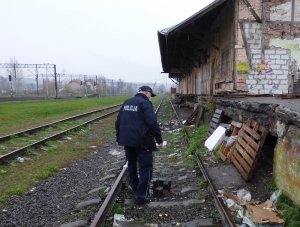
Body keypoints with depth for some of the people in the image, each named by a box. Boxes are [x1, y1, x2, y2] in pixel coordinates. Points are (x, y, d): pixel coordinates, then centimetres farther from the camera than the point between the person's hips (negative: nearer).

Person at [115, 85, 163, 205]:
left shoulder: (126, 102, 13)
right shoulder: (145, 103, -11)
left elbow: (118, 121, 17)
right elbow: (152, 123, -20)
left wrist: (119, 137, 23)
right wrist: (159, 139, -12)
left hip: (126, 140, 8)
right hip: (142, 141, -7)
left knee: (132, 164, 22)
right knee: (145, 167, 1)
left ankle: (134, 187, 37)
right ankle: (141, 196, 0)